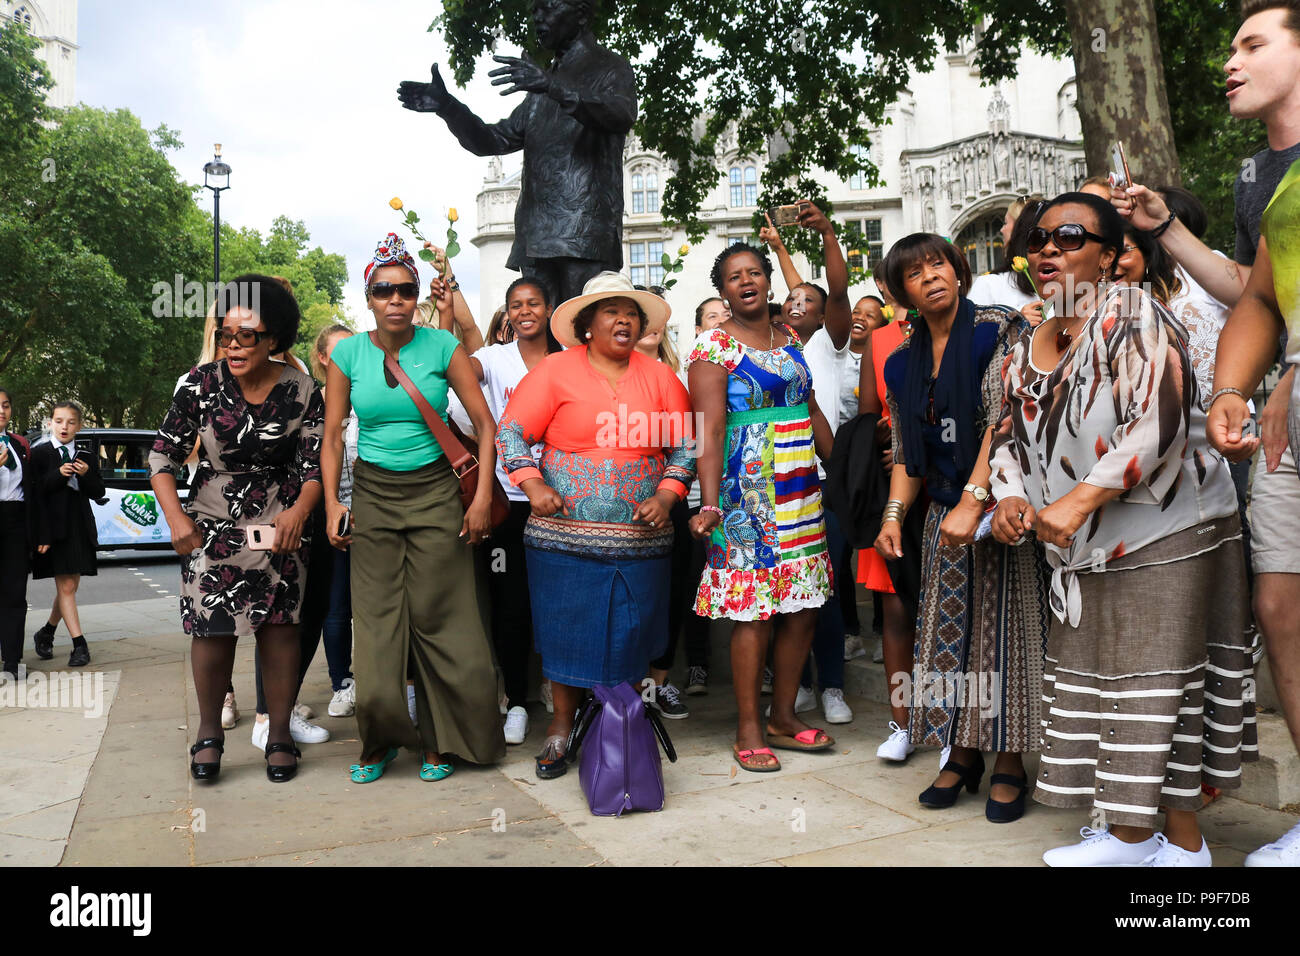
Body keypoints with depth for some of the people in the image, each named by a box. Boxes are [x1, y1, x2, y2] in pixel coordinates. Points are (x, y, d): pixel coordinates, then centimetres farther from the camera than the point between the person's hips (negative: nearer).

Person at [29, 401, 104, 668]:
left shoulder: (86, 458, 12)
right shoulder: (40, 453, 1)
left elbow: (98, 493, 7)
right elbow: (35, 490, -8)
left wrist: (86, 475, -10)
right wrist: (58, 475, -20)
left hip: (80, 528, 5)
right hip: (54, 526, -4)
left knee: (70, 586, 11)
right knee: (65, 586, -6)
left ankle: (46, 633, 31)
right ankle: (79, 645, -6)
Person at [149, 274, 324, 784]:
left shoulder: (301, 391, -6)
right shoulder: (200, 384, -5)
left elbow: (314, 463, -3)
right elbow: (164, 455, 1)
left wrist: (300, 509, -20)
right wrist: (176, 517, -9)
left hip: (280, 527, 0)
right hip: (211, 526, 0)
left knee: (279, 624, 3)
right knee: (212, 626, -2)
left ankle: (279, 732, 17)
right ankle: (209, 730, 19)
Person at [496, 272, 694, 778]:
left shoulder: (659, 377, 10)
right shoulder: (555, 370, 2)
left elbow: (684, 447, 11)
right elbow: (511, 433, 1)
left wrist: (664, 497, -4)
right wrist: (533, 486, -12)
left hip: (640, 540, 2)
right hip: (564, 535, -2)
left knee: (629, 637, 6)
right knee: (565, 632, 5)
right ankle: (562, 724, 24)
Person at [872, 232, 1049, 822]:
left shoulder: (997, 330, -6)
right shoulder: (903, 362, 11)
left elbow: (1004, 420, -17)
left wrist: (974, 501, -25)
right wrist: (893, 514, 0)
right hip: (944, 514, 5)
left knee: (1003, 625, -2)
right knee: (948, 629, 7)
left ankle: (1009, 763, 11)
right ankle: (963, 752, 20)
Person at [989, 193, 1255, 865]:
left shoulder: (1132, 314, -12)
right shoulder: (1028, 349, 12)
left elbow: (1159, 421, -23)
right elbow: (1008, 435, 15)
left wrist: (1079, 500, -28)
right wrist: (1008, 496, -5)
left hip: (1166, 536, -7)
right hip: (1087, 553, 8)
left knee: (1158, 684, -3)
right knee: (1093, 679, 10)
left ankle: (1184, 842, 12)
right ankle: (1126, 834, 23)